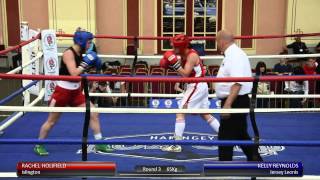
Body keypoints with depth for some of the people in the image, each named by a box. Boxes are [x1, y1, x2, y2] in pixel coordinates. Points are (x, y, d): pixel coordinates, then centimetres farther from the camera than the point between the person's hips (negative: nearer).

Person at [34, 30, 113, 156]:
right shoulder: (69, 53, -20)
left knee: (93, 114, 3)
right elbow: (74, 73, -30)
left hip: (76, 92, 7)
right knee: (51, 121, 5)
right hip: (62, 92, -7)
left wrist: (91, 65, 0)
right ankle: (39, 145, 23)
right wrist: (86, 63, -23)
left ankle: (99, 143, 13)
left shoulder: (80, 54, 4)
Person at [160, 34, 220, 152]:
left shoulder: (192, 56, -18)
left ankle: (176, 145, -10)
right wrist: (169, 64, -2)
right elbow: (182, 70, 11)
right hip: (197, 86, 10)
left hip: (196, 87, -10)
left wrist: (175, 63, -28)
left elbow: (185, 74, -23)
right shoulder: (183, 55, 8)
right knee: (205, 115, 18)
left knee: (180, 113, -10)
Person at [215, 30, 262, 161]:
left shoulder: (235, 55, -18)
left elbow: (237, 83, -28)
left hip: (234, 102, -10)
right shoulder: (233, 54, 13)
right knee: (241, 135, 19)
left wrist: (227, 104, -33)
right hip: (234, 102, 10)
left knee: (225, 138, -2)